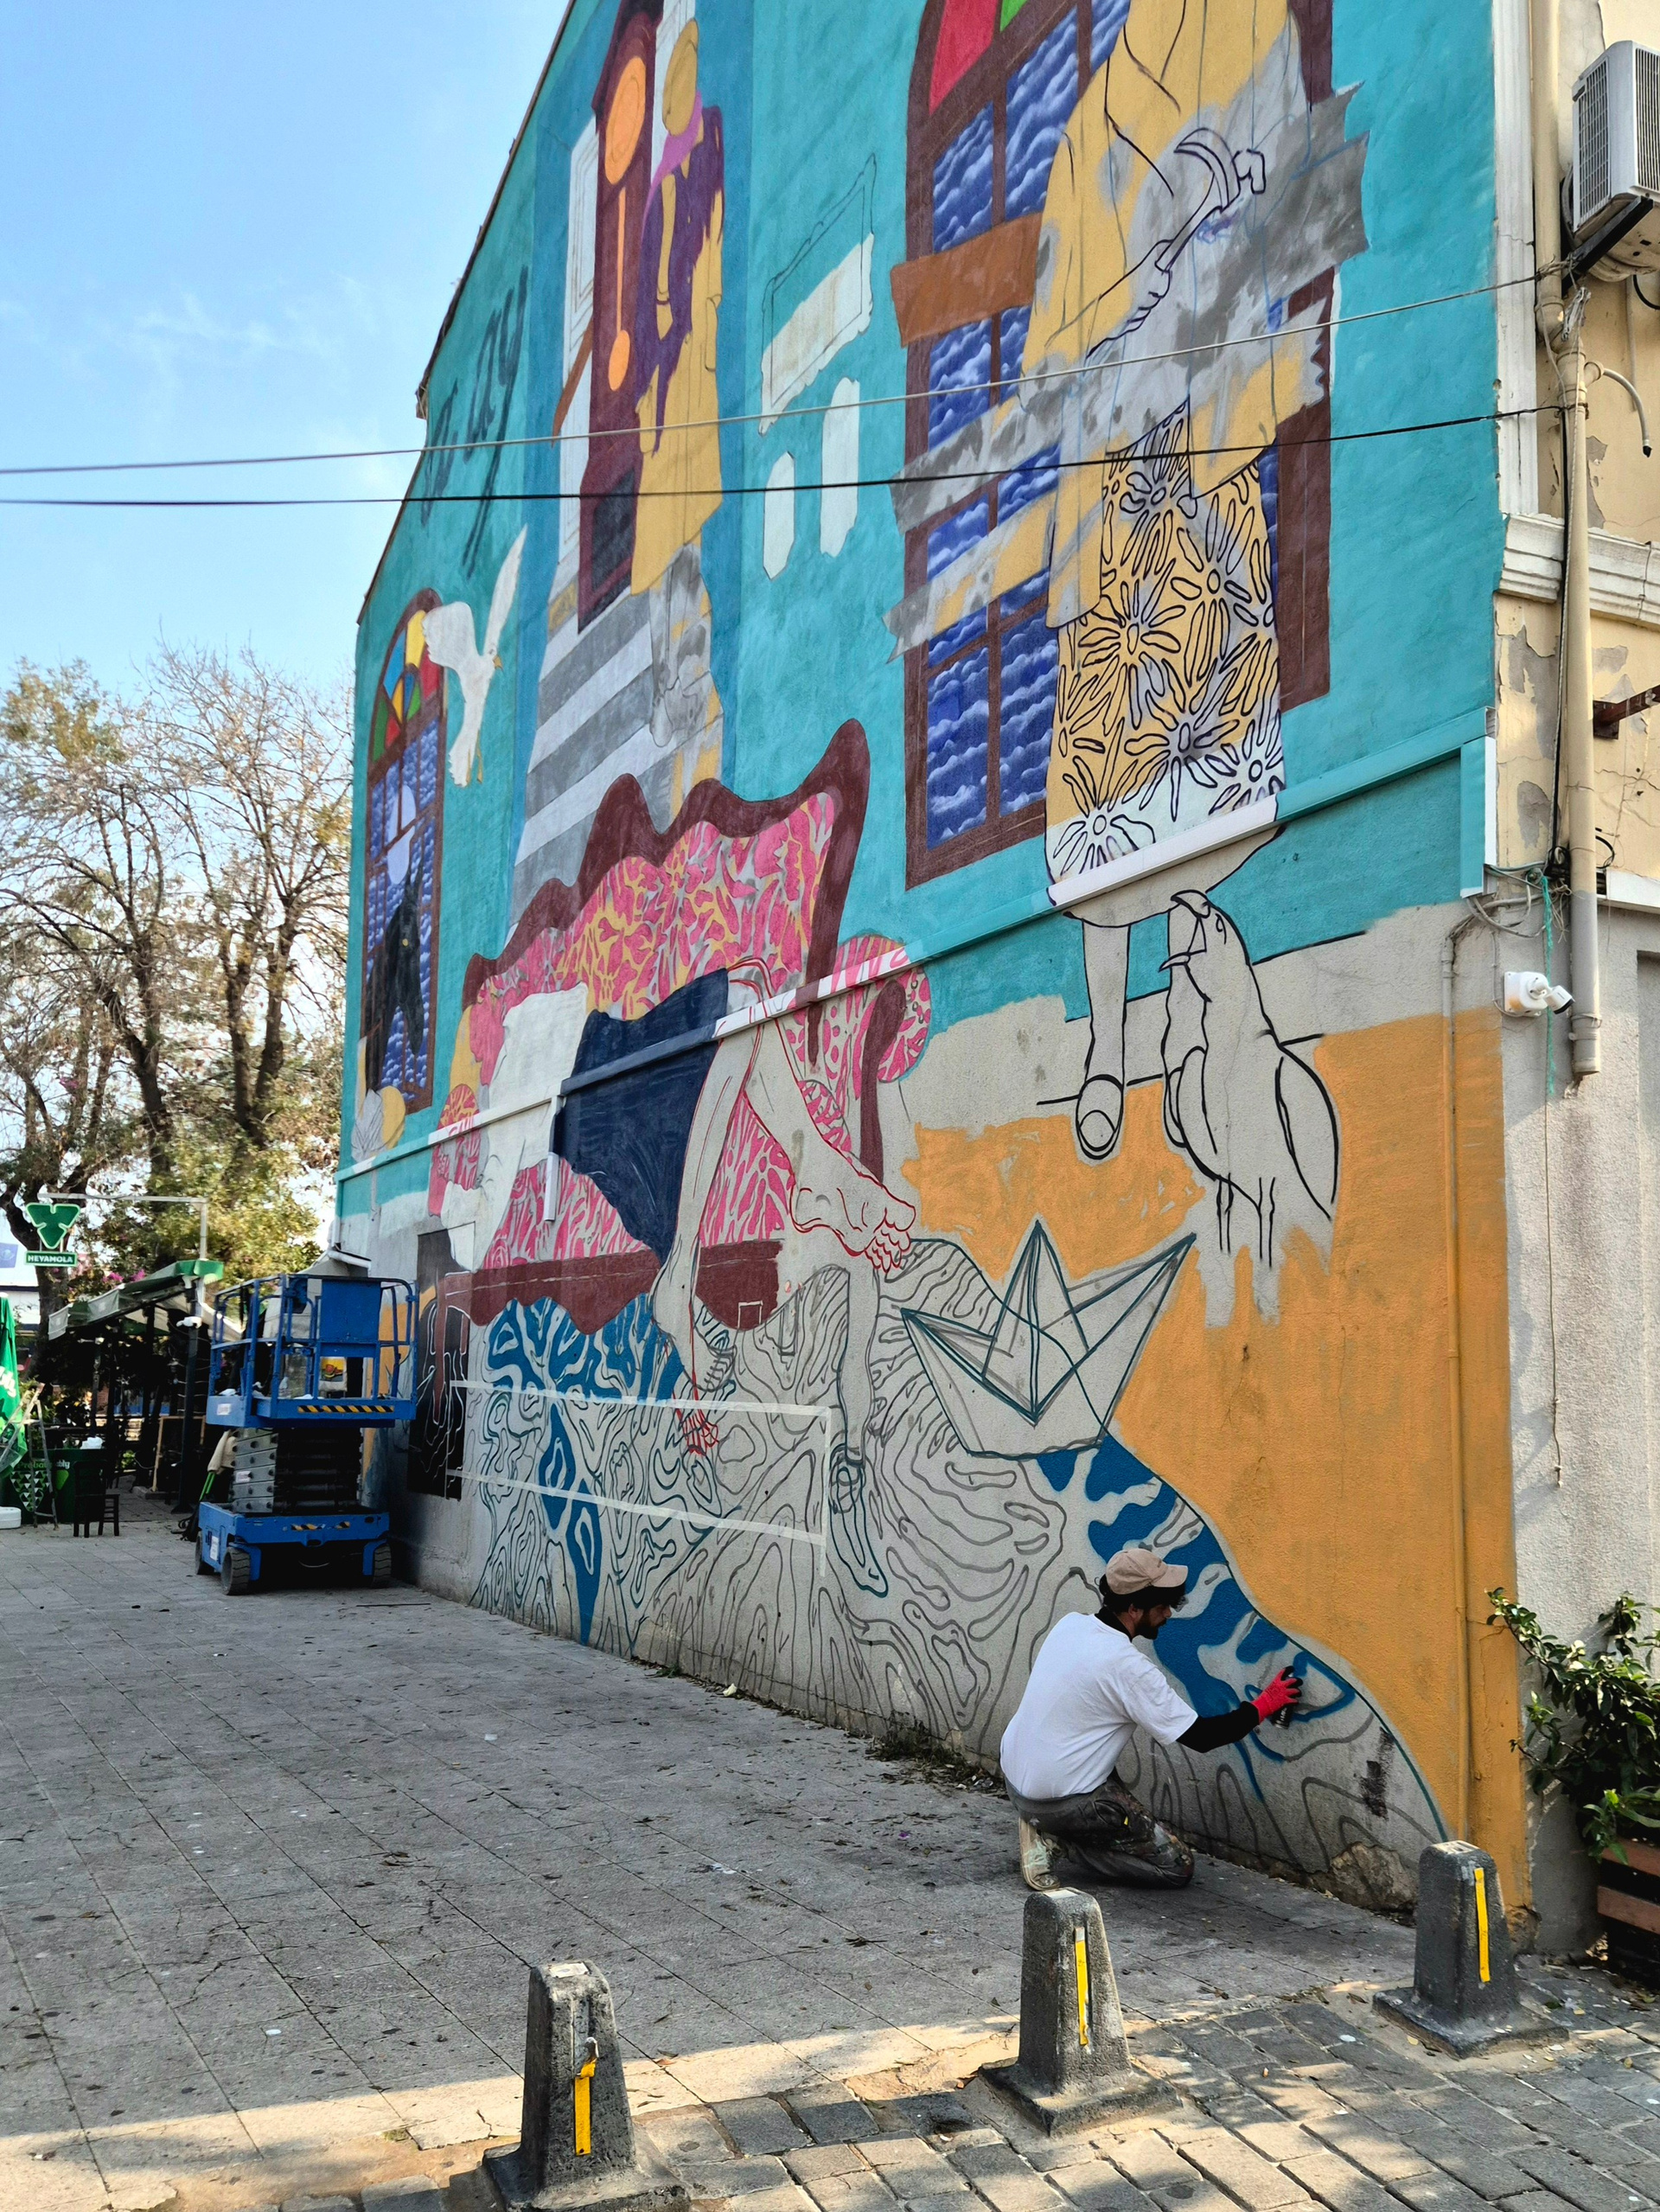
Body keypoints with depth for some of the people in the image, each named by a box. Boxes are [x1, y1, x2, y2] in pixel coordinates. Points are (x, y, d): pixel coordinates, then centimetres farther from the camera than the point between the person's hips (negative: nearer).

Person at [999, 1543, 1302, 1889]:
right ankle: (1059, 1834, -5)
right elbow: (1200, 1737, -14)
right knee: (1177, 1867, 2)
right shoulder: (1129, 1668, -21)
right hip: (1060, 1802, -8)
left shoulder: (1068, 1624, 1)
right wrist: (1264, 1705, -2)